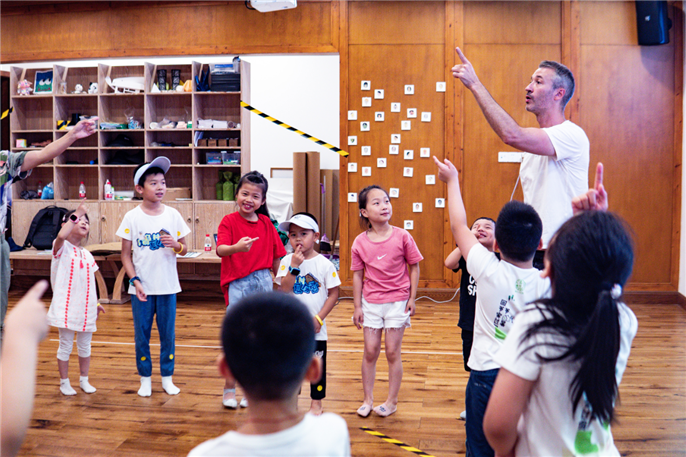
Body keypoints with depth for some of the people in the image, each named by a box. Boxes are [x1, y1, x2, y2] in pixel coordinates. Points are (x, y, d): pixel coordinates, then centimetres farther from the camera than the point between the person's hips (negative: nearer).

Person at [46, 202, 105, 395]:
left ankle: (84, 380, 29)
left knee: (85, 346, 14)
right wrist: (76, 215, -26)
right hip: (66, 307, -5)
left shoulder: (87, 255, 11)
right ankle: (64, 382, 20)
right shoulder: (61, 248, -6)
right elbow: (61, 236, -32)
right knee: (66, 346, 5)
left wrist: (95, 304, 9)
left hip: (85, 308, 5)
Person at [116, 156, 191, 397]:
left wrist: (176, 245, -16)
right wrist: (135, 280, -10)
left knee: (168, 334, 8)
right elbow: (125, 254, 0)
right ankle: (145, 379, 23)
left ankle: (167, 378, 23)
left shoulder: (173, 215, 1)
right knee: (142, 335, 8)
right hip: (141, 288, -1)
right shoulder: (132, 217, -4)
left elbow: (184, 249, 7)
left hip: (167, 286, 1)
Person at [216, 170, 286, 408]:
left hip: (263, 283, 4)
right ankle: (229, 388, 18)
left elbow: (275, 256, 9)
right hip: (237, 284, -3)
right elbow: (220, 250, -24)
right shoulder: (229, 221, -6)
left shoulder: (266, 223, 5)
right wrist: (237, 247, -43)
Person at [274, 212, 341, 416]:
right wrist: (294, 266, -24)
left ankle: (316, 403, 25)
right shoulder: (287, 262, -4)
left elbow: (333, 294, -5)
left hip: (315, 328, -1)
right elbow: (284, 290, -15)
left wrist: (318, 318, -11)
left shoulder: (324, 264, -7)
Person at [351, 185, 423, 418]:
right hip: (371, 303, 2)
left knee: (392, 352, 4)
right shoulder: (360, 242, -6)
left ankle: (392, 401, 20)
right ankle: (368, 399, 24)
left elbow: (414, 268, -2)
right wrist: (357, 307, 2)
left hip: (397, 302, -2)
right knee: (370, 352, 8)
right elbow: (357, 275, 1)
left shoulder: (402, 237, -11)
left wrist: (412, 298, -4)